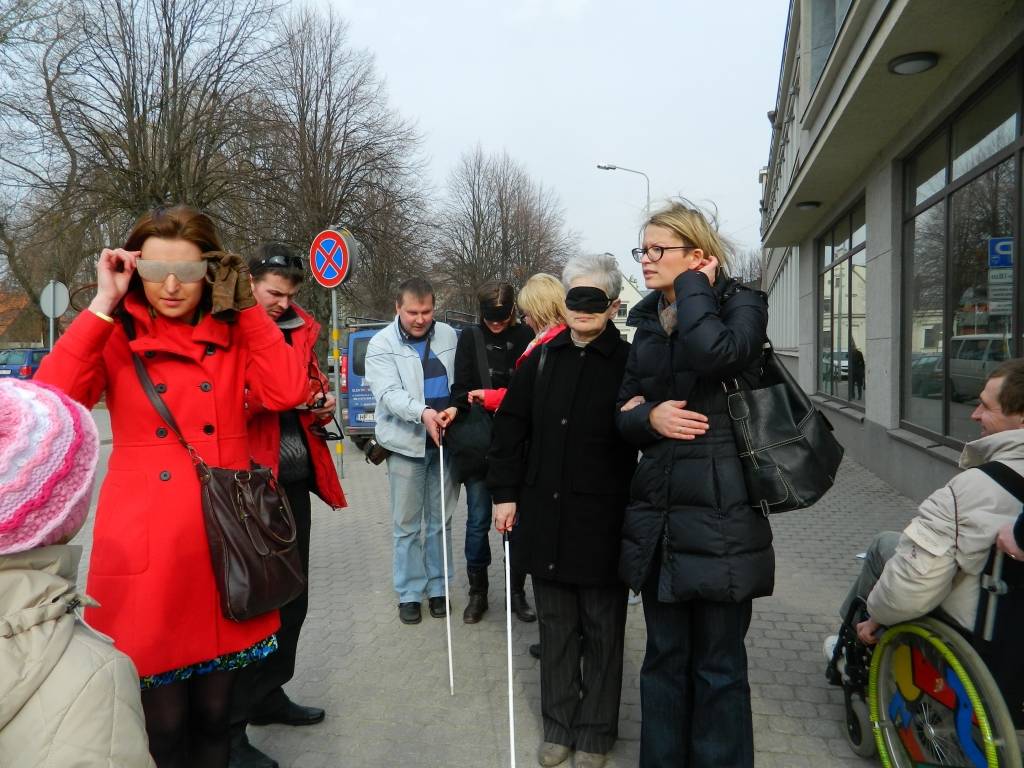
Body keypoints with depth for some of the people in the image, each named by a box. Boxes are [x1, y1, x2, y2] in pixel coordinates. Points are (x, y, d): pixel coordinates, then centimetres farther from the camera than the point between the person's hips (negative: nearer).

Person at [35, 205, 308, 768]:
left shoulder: (235, 335, 5)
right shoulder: (115, 338, 2)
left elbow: (289, 392, -12)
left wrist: (244, 305, -9)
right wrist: (102, 305, -14)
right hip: (146, 550, -1)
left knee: (214, 714, 16)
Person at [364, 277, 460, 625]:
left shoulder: (449, 335, 5)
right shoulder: (381, 344, -5)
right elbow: (389, 392, -17)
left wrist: (455, 408, -6)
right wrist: (422, 412, -33)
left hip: (445, 440, 3)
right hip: (406, 443, -2)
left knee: (440, 520, 13)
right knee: (407, 524, 7)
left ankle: (437, 587, 27)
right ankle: (409, 593, 21)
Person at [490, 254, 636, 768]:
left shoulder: (629, 364, -6)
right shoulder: (541, 360, 5)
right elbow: (511, 428, 7)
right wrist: (504, 493, 4)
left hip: (603, 521, -3)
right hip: (544, 515, 3)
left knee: (602, 630, 12)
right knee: (555, 626, 16)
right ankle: (558, 725, 34)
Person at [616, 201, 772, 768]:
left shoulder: (741, 304, -4)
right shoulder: (647, 322, 12)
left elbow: (716, 353, -28)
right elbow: (623, 411, 13)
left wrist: (693, 286, -13)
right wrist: (649, 417, -9)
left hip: (718, 513, -5)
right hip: (658, 513, 5)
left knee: (718, 665, 8)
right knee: (664, 658, 17)